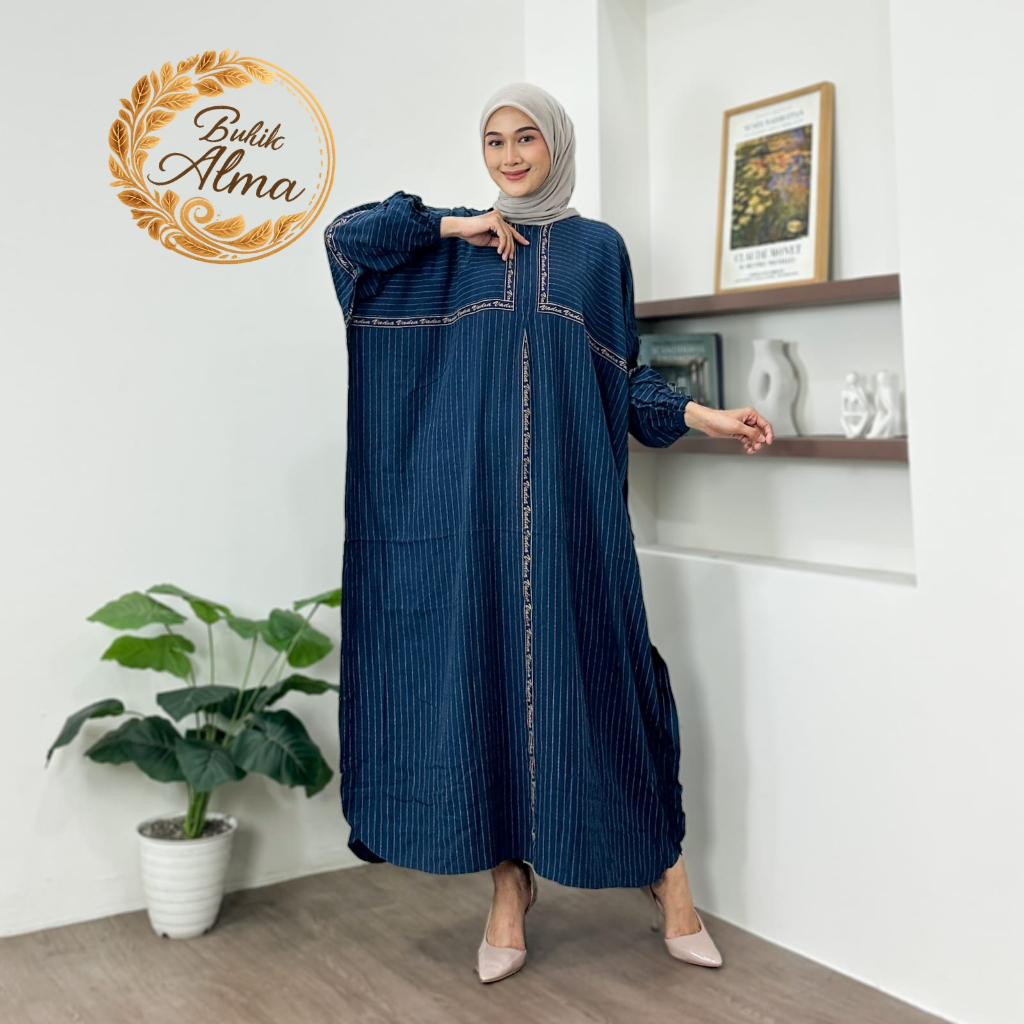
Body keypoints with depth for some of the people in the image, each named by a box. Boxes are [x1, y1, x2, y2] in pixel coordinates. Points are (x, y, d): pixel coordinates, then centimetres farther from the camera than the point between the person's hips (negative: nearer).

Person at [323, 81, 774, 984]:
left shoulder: (597, 246, 13)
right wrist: (452, 226, 0)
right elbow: (345, 237, 5)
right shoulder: (456, 244, 14)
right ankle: (510, 883, 10)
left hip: (568, 489, 0)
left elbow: (623, 373, 12)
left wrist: (706, 417, -1)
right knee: (485, 665, -1)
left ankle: (663, 860, 13)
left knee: (593, 661, -2)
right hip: (475, 489, 1)